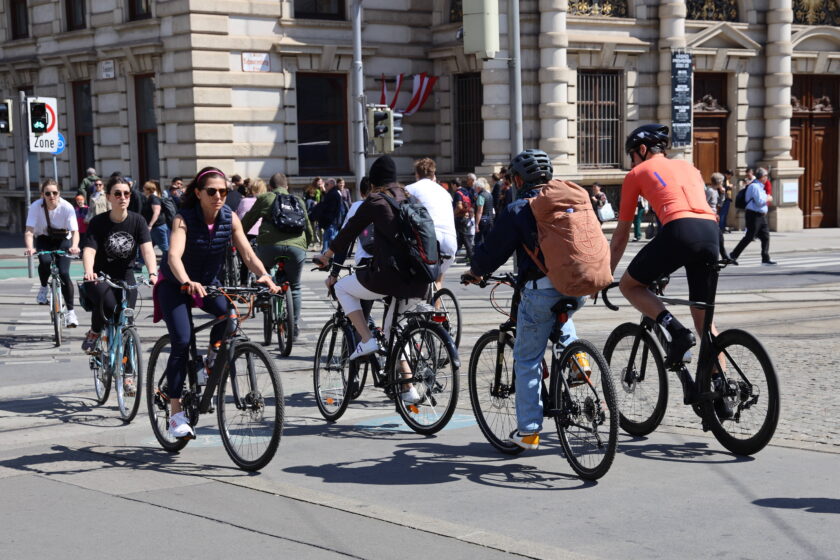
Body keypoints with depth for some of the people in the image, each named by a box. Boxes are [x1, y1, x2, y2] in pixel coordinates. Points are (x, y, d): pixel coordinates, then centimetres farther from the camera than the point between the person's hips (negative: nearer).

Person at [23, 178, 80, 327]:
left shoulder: (67, 207, -25)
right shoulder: (36, 207, -23)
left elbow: (75, 231, -29)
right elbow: (29, 231, -29)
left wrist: (74, 246, -50)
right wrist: (30, 248, -48)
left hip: (63, 240, -1)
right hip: (44, 240, 1)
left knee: (64, 273, -17)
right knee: (45, 261, -31)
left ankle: (70, 311, -5)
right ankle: (44, 288, -1)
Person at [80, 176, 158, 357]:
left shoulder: (137, 221, -7)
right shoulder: (98, 222, -11)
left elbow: (147, 249, -18)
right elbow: (89, 250, -21)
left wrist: (153, 273, -37)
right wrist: (89, 272, -43)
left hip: (125, 276, 2)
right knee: (108, 305, -32)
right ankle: (94, 333, -1)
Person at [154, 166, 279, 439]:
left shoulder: (230, 218, -11)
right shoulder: (184, 219, -23)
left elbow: (247, 254, -18)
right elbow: (174, 256, -38)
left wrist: (264, 276, -38)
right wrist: (187, 282, -57)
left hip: (209, 283, 4)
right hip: (176, 284, -4)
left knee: (230, 313, -28)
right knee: (181, 342, -18)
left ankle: (211, 361, 1)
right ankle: (176, 414, -10)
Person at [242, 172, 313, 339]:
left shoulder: (264, 198, 16)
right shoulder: (298, 201, 24)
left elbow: (246, 222, 15)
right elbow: (309, 230, 28)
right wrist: (305, 246, 44)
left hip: (270, 245, -2)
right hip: (296, 247, 2)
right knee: (294, 288, 16)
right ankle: (295, 328, 13)